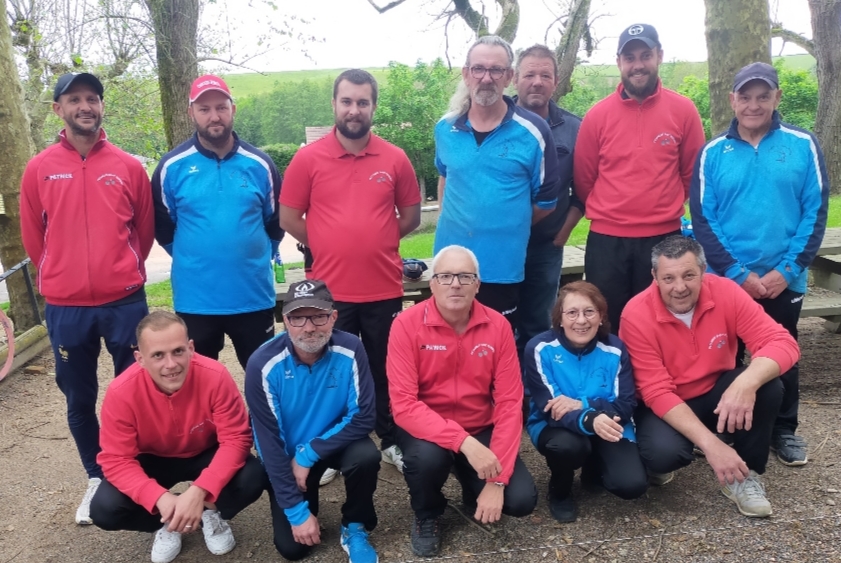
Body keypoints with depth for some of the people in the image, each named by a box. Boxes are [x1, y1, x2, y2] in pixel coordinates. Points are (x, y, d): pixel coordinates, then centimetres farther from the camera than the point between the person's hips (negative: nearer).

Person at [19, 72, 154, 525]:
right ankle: (97, 479, 29)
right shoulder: (39, 169, 2)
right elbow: (33, 238, 9)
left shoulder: (128, 167, 2)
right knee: (79, 400, 11)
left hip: (125, 302, 0)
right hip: (65, 308, 1)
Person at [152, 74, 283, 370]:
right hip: (195, 299, 0)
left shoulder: (260, 164, 0)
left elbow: (276, 221, 11)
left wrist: (256, 256, 10)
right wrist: (191, 258, 10)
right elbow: (162, 226, 8)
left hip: (254, 296, 1)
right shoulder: (172, 167, -2)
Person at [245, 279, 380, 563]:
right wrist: (296, 510, -21)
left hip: (335, 441, 1)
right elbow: (269, 441, -21)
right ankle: (308, 502, 28)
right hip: (287, 454, 0)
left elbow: (363, 418, -20)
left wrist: (309, 454, -25)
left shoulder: (350, 350, -23)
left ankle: (354, 529, -2)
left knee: (366, 456, -31)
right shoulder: (264, 364, -25)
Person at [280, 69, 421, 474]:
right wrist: (331, 246, 1)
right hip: (330, 290, -1)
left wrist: (374, 243, 4)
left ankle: (392, 443, 32)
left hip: (384, 289, 1)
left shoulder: (395, 158, 1)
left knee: (387, 370, 14)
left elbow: (410, 217, 9)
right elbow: (289, 219, 0)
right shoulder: (308, 158, -4)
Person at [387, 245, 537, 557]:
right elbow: (404, 405, -23)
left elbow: (509, 402, -11)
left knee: (522, 500, -16)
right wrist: (463, 442, -35)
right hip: (426, 429, -2)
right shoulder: (407, 325, -18)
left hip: (482, 429, 2)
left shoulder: (497, 326, -10)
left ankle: (475, 491, 22)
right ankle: (427, 515, 3)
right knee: (427, 457, -35)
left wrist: (497, 479, -18)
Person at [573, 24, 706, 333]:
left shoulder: (683, 110, 0)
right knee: (606, 327, 9)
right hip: (606, 240, 0)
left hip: (664, 238, 0)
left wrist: (665, 209, 13)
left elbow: (692, 173, 8)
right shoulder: (597, 115, 0)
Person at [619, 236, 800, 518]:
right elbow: (657, 393, -25)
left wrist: (746, 382, -44)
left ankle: (744, 475, -3)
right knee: (664, 453, -34)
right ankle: (662, 463, 6)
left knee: (768, 387, -25)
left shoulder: (724, 292, -17)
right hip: (664, 406, -3)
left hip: (716, 393, 4)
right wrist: (710, 443, -34)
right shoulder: (637, 315, -24)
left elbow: (782, 342, -23)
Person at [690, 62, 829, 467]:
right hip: (726, 281, 0)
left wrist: (786, 270, -12)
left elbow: (816, 212, -3)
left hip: (785, 281, 1)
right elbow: (702, 219, -5)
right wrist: (738, 273, -12)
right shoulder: (713, 153, -1)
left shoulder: (803, 145, 0)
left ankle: (784, 430, 34)